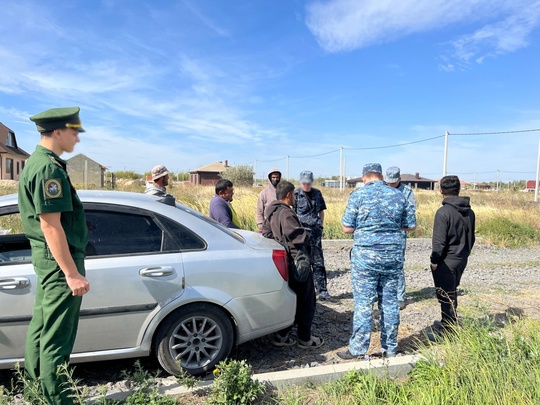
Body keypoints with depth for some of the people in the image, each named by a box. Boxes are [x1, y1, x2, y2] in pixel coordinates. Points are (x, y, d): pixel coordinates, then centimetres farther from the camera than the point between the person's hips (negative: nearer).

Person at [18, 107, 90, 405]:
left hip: (45, 256, 11)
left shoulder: (36, 162, 13)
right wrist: (72, 273, -24)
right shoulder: (49, 168, -19)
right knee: (57, 338, 0)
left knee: (41, 327, 21)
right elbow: (50, 225, -25)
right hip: (58, 259, -11)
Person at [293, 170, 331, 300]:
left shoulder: (317, 193, 12)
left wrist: (321, 225, 13)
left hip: (315, 229, 3)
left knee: (318, 261, 2)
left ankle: (322, 290, 6)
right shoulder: (296, 194, 1)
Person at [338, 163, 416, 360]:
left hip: (365, 255, -4)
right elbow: (411, 226, 10)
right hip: (394, 255, 4)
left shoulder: (358, 195, -5)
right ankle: (390, 348, 22)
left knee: (363, 303, 2)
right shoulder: (398, 195, 5)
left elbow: (347, 228, -6)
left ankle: (358, 349, 9)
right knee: (390, 302, 12)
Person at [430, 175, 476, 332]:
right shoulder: (469, 212, 4)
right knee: (451, 293, 22)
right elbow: (471, 237, 12)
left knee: (446, 296, 4)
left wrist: (434, 261, -9)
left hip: (446, 261, -7)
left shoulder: (443, 212, -19)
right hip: (462, 259, 8)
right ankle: (451, 323, 34)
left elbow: (439, 241, -19)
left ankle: (449, 329, 12)